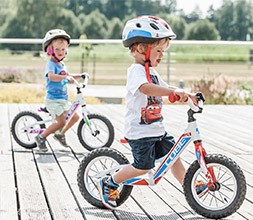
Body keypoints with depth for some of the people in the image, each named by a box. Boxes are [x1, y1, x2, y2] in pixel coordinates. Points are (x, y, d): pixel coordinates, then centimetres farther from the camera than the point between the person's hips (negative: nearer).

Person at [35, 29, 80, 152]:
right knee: (61, 122, -15)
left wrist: (80, 76, 25)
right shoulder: (51, 64, -15)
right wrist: (65, 77, -48)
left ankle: (60, 134, 29)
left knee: (75, 117, 11)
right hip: (53, 99, -9)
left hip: (63, 99, 9)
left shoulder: (61, 64, 13)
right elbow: (51, 76, -37)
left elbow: (67, 77, 34)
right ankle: (41, 138, 1)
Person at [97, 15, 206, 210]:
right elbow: (146, 88, -37)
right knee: (143, 167, -4)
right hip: (140, 131, -9)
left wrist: (187, 95, 2)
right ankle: (109, 183, 12)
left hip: (157, 129, 9)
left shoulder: (152, 72, 15)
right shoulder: (136, 71, -18)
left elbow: (165, 89, 21)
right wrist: (175, 91, -49)